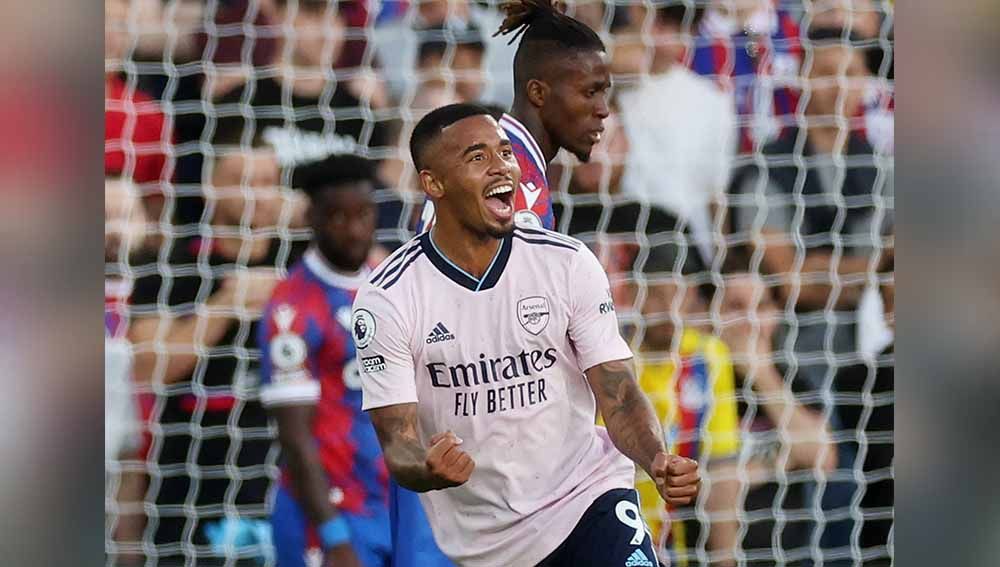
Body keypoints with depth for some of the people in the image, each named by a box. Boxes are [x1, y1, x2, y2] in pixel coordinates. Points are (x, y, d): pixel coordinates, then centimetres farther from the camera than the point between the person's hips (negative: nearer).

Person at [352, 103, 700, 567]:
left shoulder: (568, 264, -3)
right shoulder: (387, 300, -9)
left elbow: (618, 395, -4)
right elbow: (398, 445, -10)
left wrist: (659, 462, -25)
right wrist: (428, 470, -34)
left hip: (588, 495, 0)